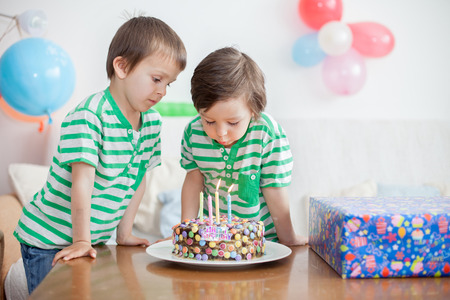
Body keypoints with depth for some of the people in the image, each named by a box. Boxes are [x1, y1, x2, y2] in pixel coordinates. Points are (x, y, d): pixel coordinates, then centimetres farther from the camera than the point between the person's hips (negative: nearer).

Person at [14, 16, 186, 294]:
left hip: (96, 239, 6)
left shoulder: (152, 122, -1)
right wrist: (80, 241, -26)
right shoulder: (88, 116, -24)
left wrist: (124, 233, 8)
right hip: (49, 239, -6)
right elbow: (82, 181, -26)